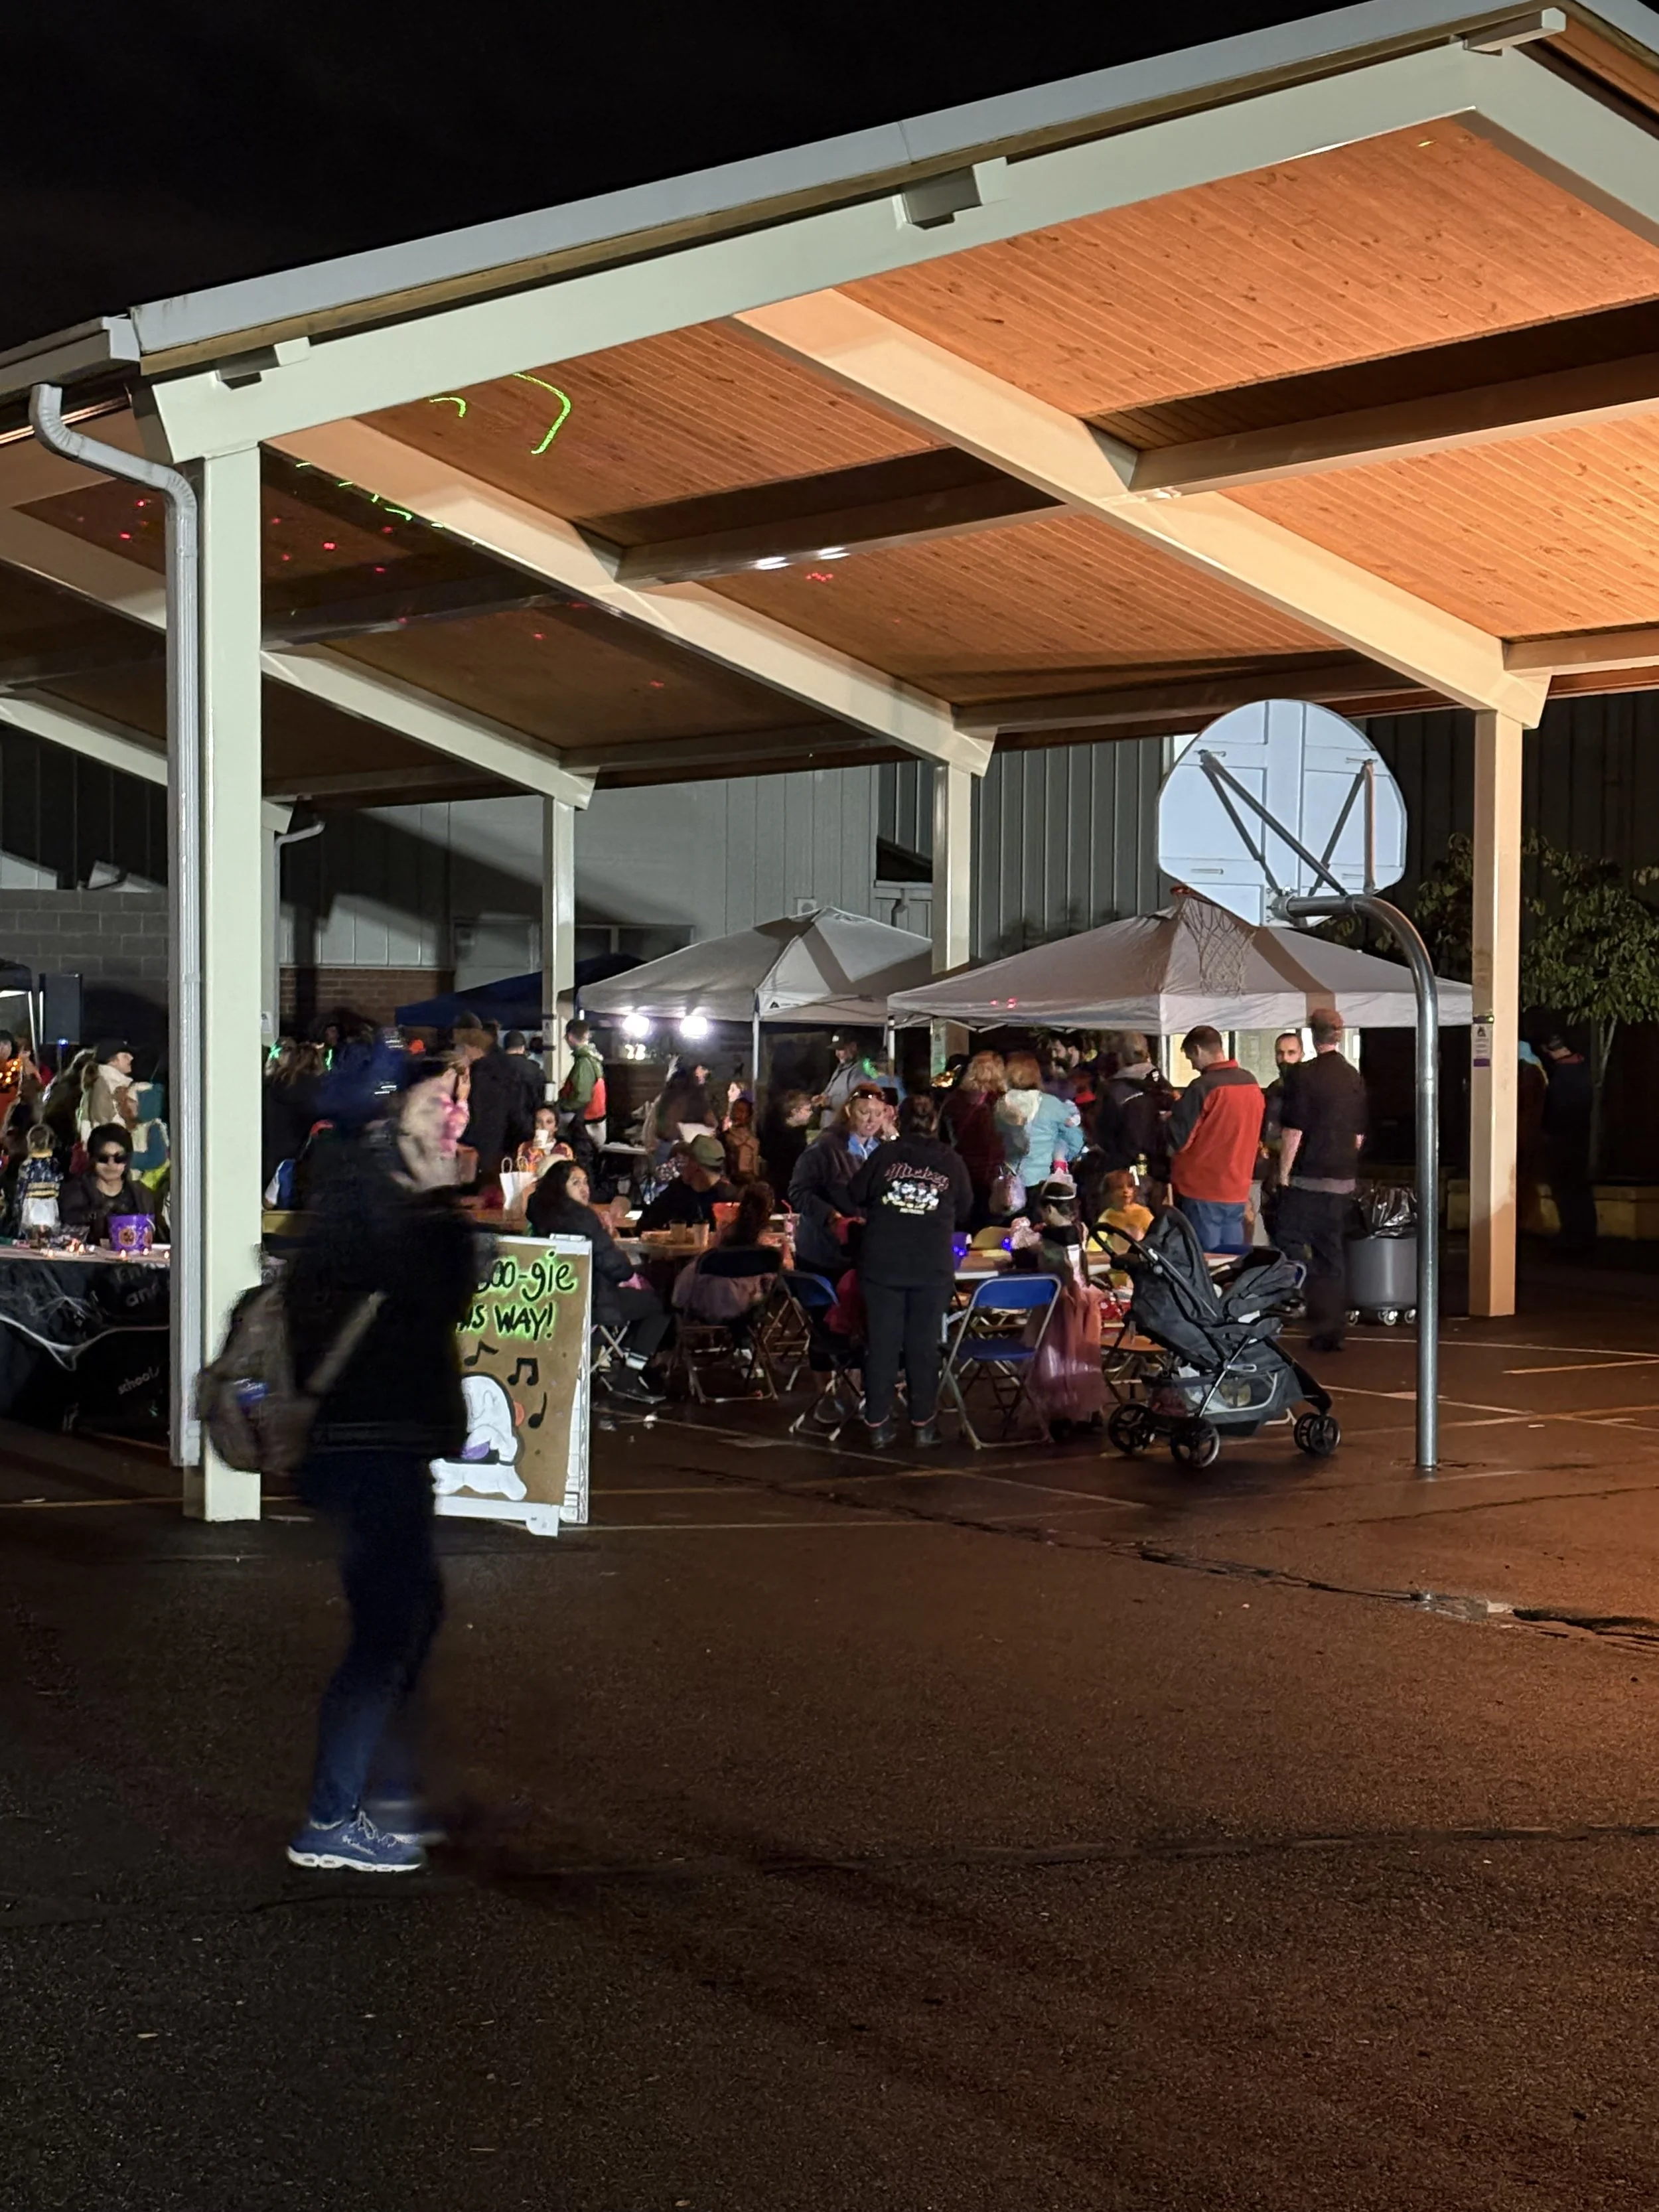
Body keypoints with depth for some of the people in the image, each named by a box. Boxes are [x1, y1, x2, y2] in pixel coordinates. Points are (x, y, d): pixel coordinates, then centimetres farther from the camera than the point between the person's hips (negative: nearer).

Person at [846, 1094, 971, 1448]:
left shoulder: (885, 1155, 0)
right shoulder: (952, 1163, 2)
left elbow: (854, 1198, 6)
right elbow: (964, 1211, 12)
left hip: (881, 1263, 0)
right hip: (933, 1268, 0)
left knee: (882, 1342, 5)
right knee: (924, 1345, 7)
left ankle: (878, 1426, 8)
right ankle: (923, 1425, 11)